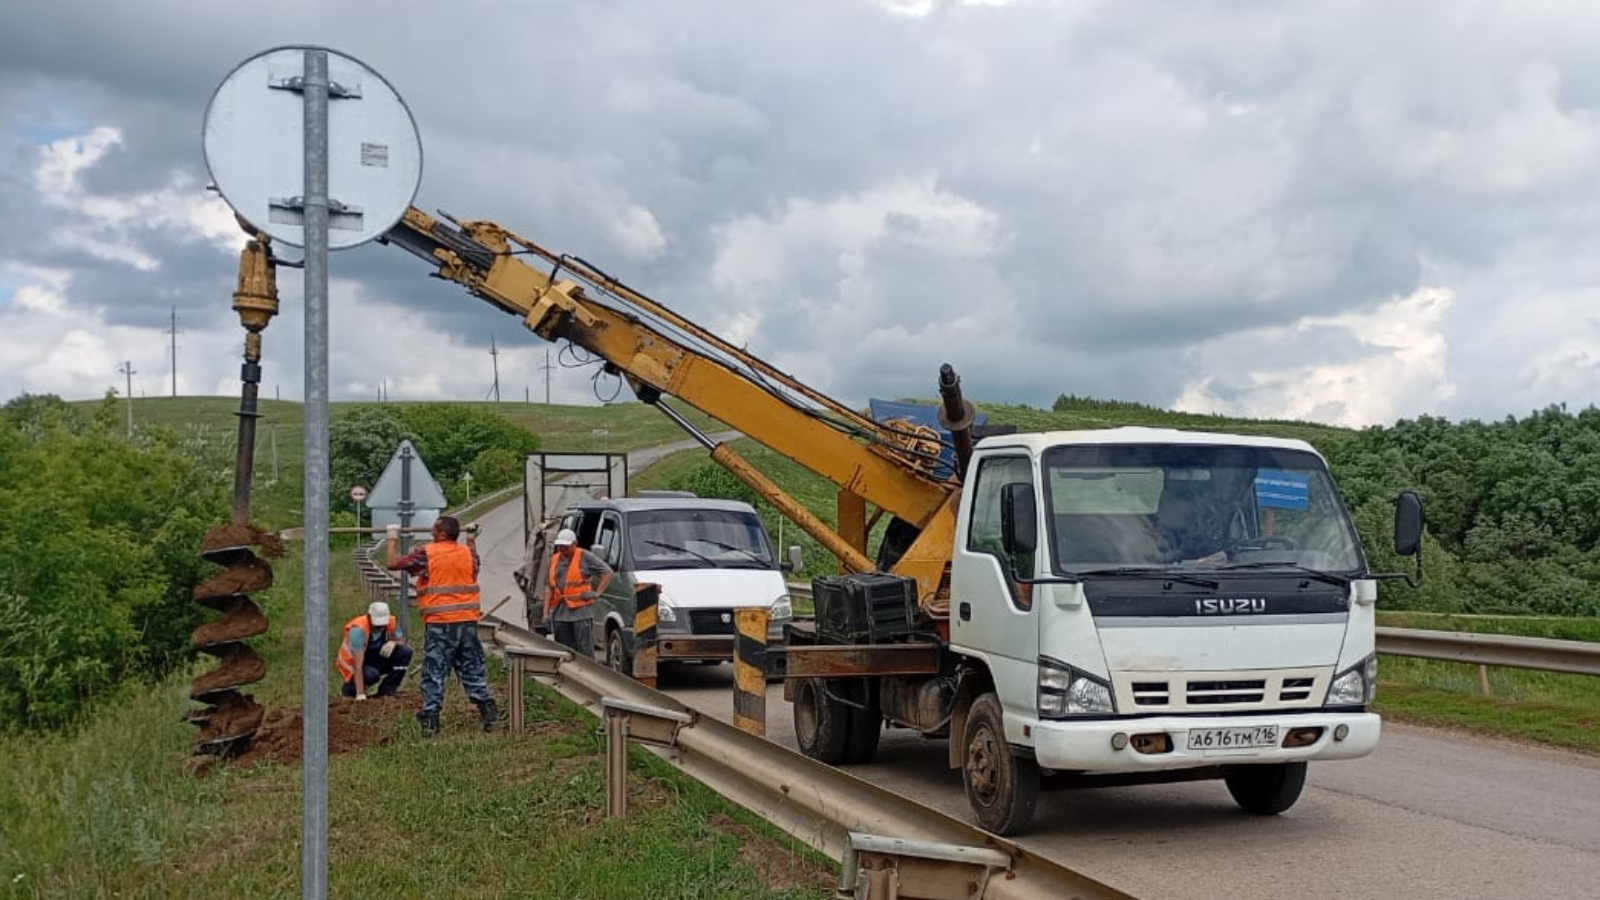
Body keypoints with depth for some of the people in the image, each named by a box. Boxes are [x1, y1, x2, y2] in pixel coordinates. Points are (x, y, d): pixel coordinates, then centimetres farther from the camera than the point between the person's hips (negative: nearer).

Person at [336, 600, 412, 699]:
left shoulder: (390, 622, -16)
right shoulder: (358, 629, -31)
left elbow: (402, 640, 1)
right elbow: (358, 666, -35)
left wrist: (393, 643, -25)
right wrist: (360, 694, -41)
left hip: (377, 658, 5)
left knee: (405, 652, -18)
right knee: (371, 675, -37)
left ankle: (386, 690, -6)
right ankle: (350, 688, -3)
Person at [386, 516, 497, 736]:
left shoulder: (426, 554, -7)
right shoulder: (467, 553, 7)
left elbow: (392, 562, 1)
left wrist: (393, 539, 17)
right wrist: (472, 541, 44)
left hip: (439, 623, -4)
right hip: (468, 621, 4)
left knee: (434, 673, 2)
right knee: (473, 670, 12)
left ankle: (430, 720, 2)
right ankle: (489, 714, 13)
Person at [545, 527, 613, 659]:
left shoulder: (585, 557, -1)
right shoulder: (554, 559, 15)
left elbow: (608, 572, 1)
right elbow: (548, 587, 16)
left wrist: (597, 592, -7)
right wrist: (546, 612, 8)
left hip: (581, 611, -5)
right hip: (560, 613, 5)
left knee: (585, 650, -8)